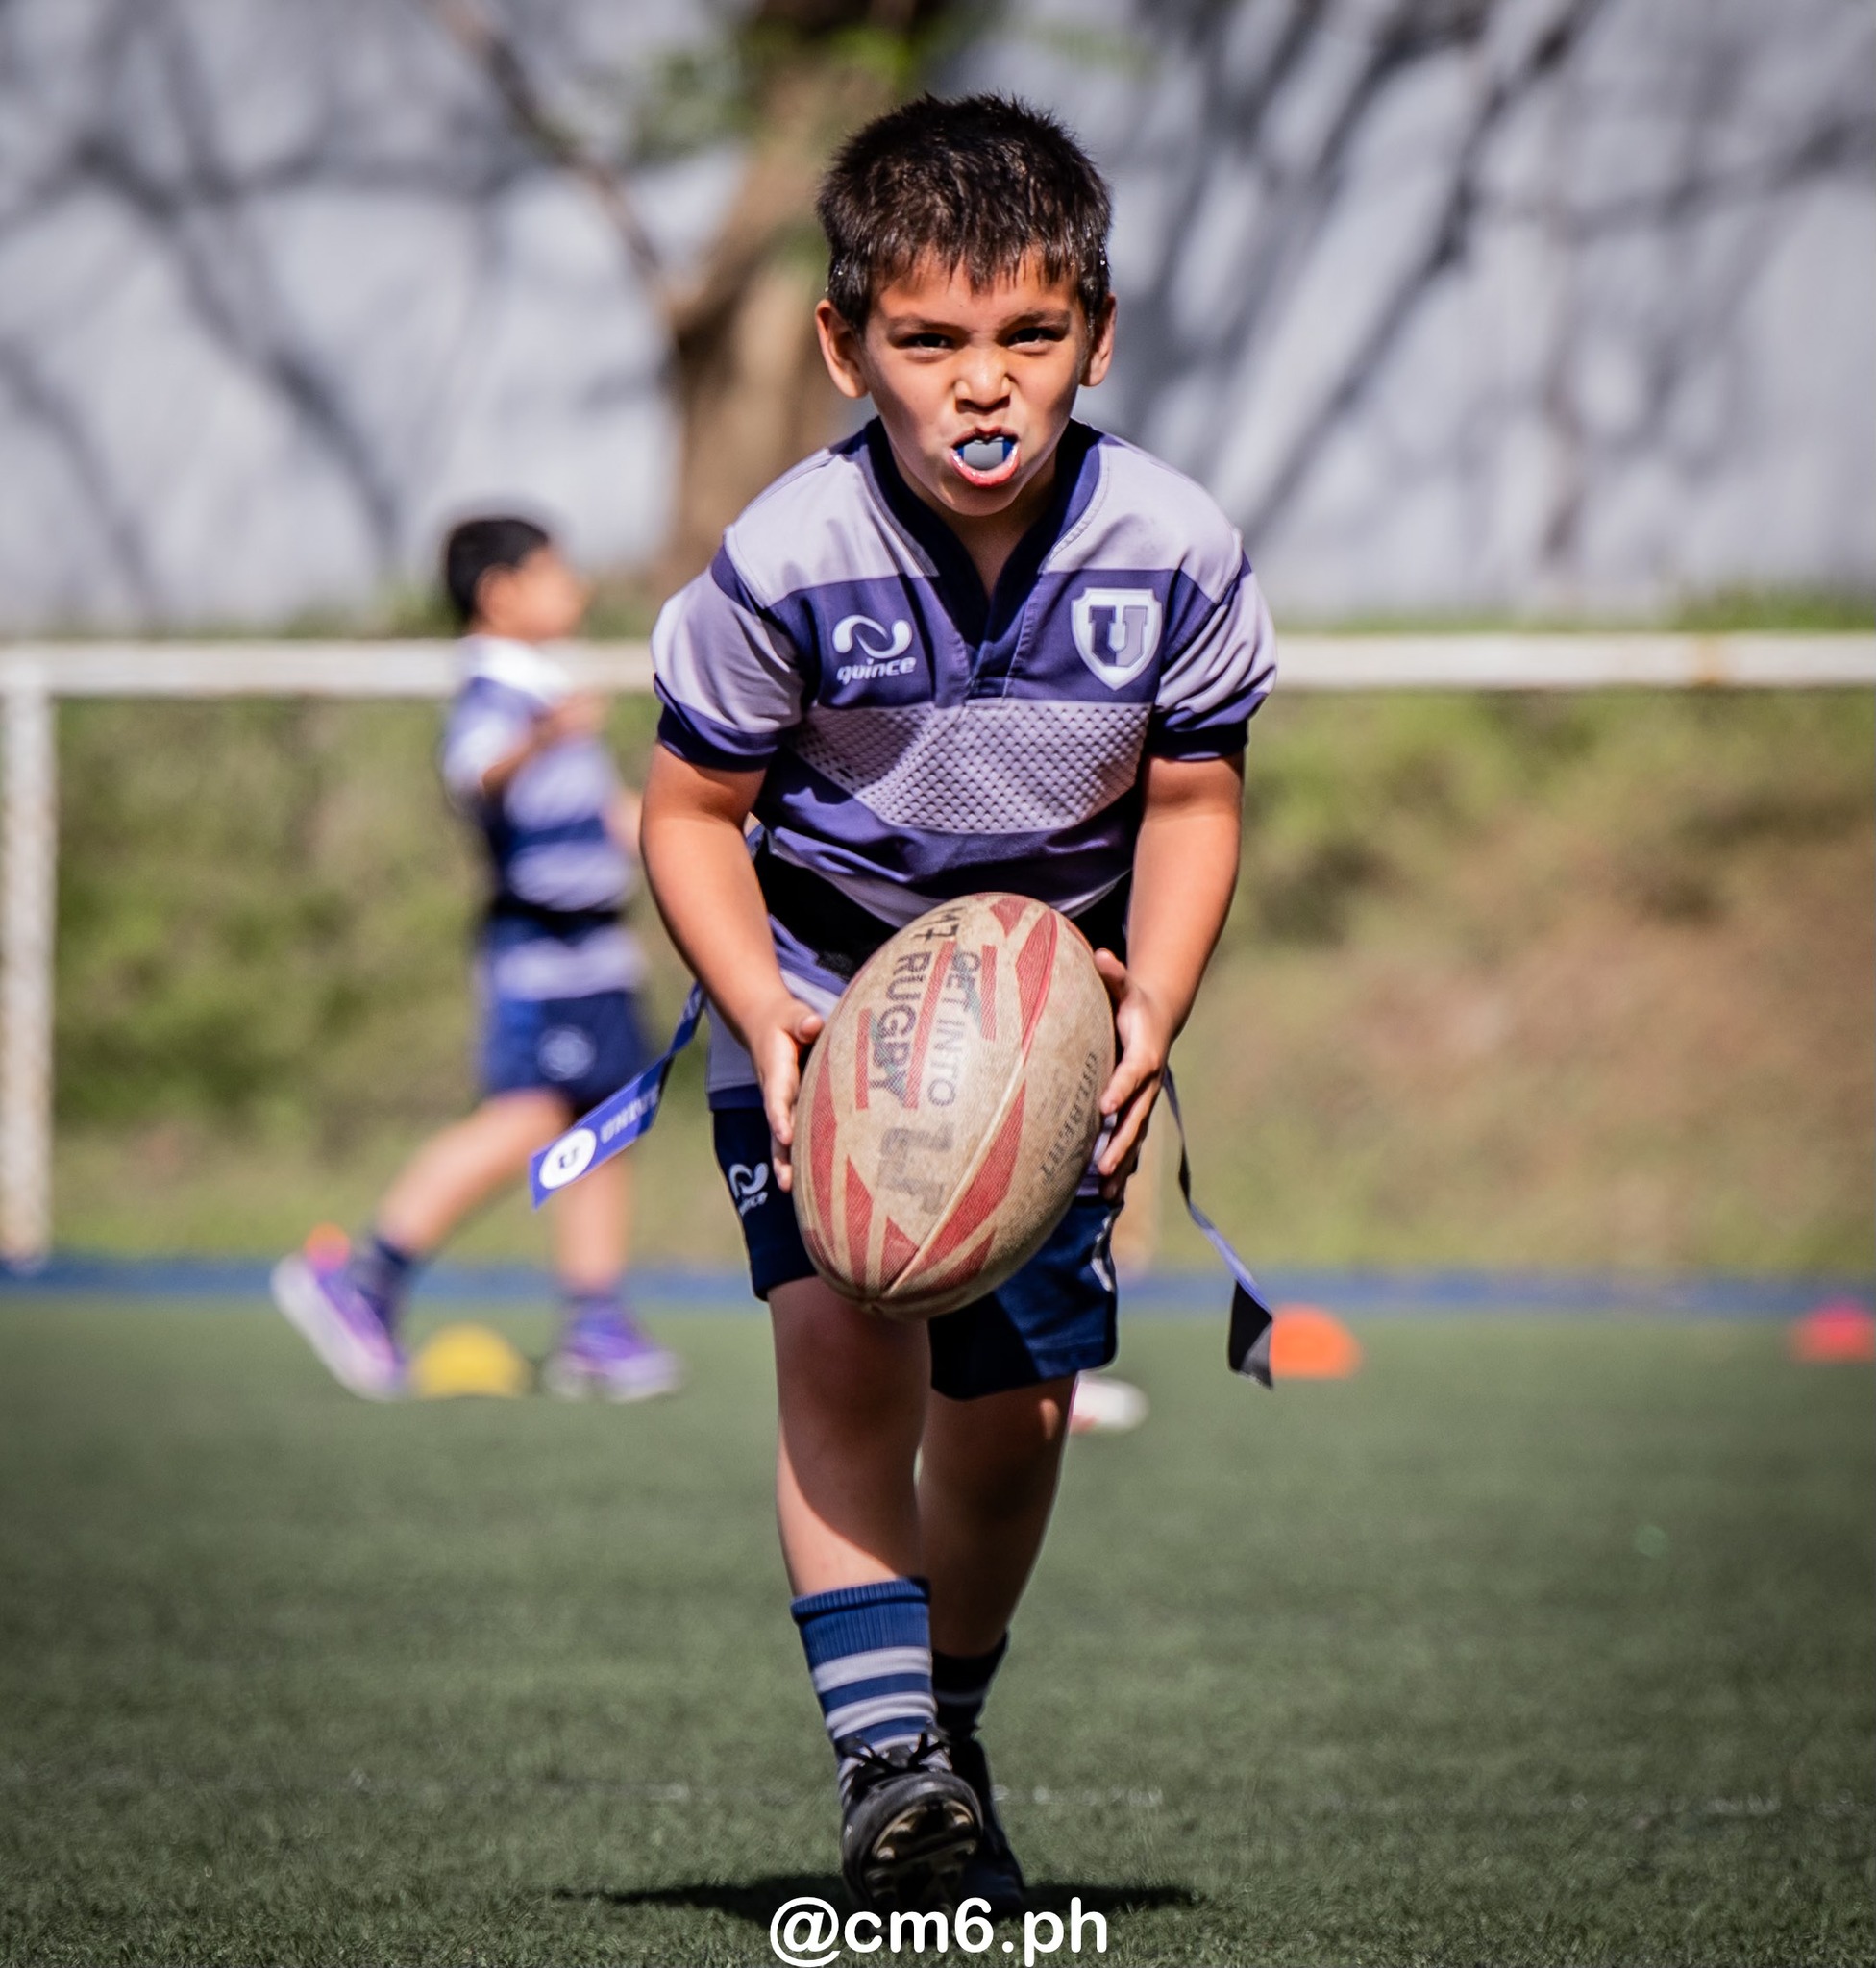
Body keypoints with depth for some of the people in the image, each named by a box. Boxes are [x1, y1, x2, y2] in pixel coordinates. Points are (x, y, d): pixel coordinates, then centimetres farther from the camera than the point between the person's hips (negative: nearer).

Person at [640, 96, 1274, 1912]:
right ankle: (885, 1766, -23)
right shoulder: (786, 564, -25)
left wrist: (1149, 1016, -20)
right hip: (823, 974, -2)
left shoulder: (1173, 555, -20)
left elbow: (1190, 804, -5)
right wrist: (763, 1020, -25)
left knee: (1011, 1405, 5)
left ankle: (945, 1739, 30)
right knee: (842, 1335, -22)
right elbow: (691, 811, -11)